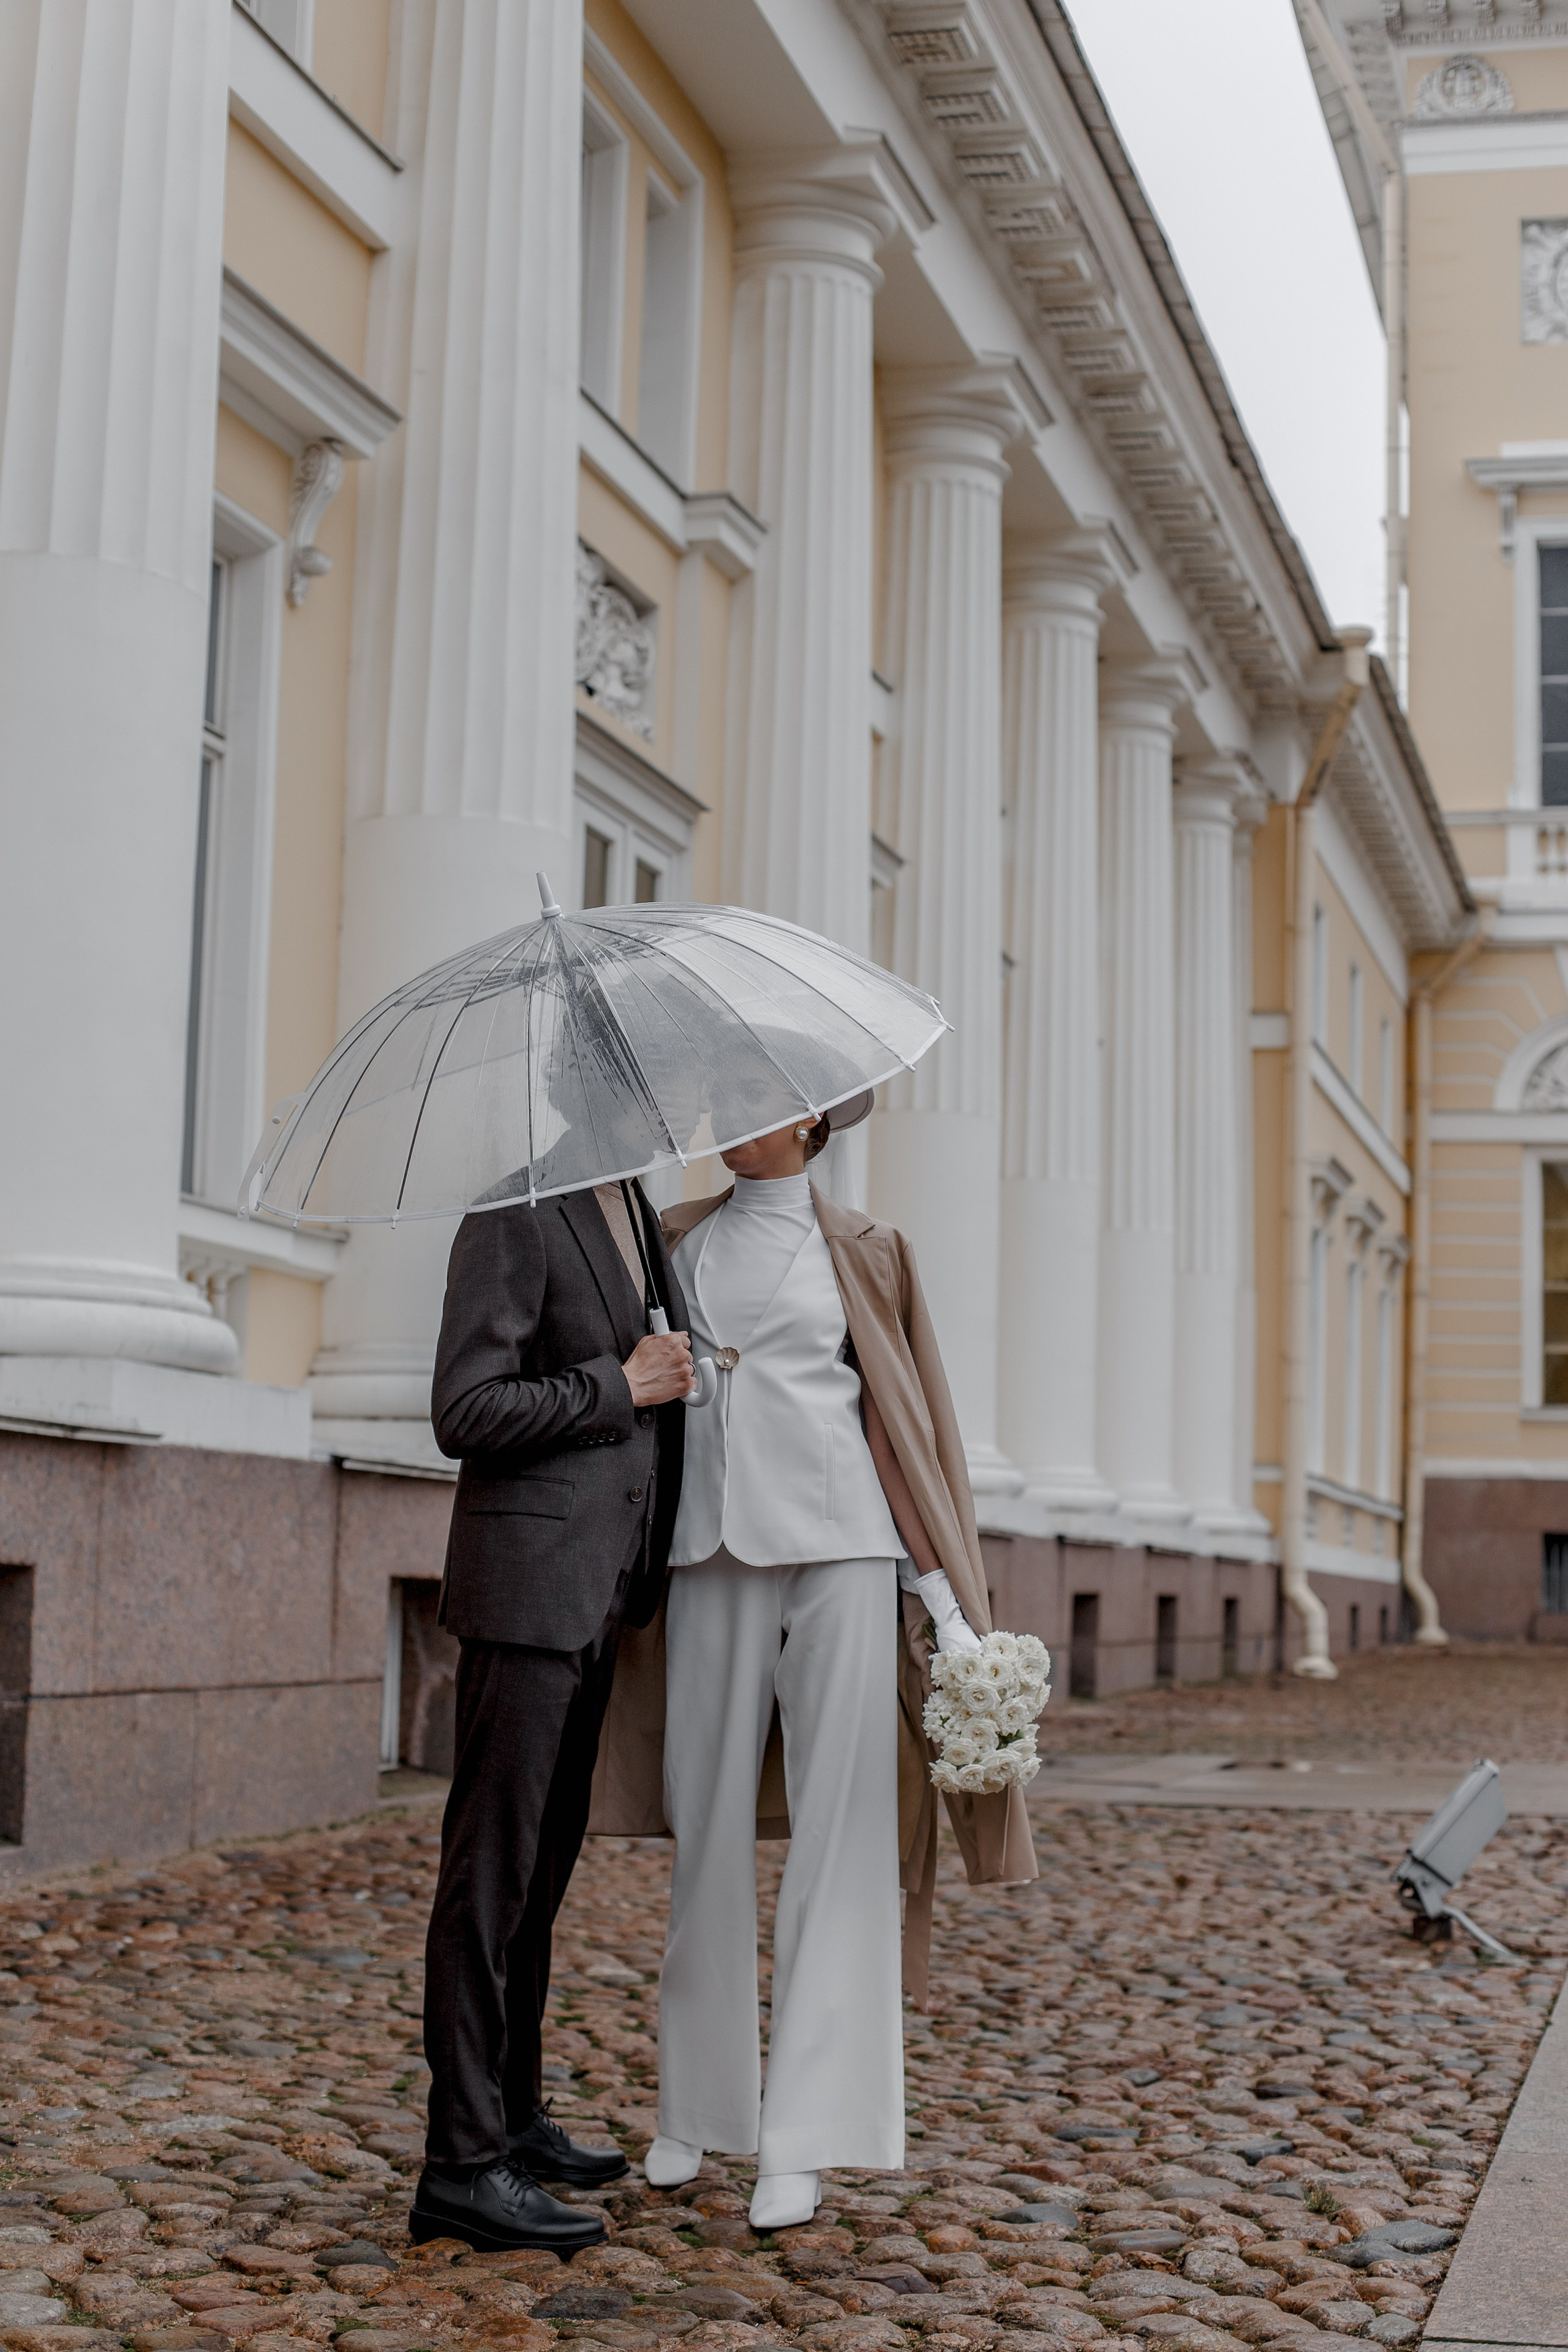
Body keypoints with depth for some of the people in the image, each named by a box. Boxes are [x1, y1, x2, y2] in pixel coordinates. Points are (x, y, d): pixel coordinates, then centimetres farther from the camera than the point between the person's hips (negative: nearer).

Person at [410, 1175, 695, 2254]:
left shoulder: (633, 1211, 14)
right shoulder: (518, 1217, -13)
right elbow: (466, 1412, -17)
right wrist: (618, 1387, -13)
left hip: (599, 1586, 9)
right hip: (528, 1579, -9)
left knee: (548, 1856, 15)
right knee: (495, 1862, -5)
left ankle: (515, 2117, 26)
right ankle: (463, 2164, 0)